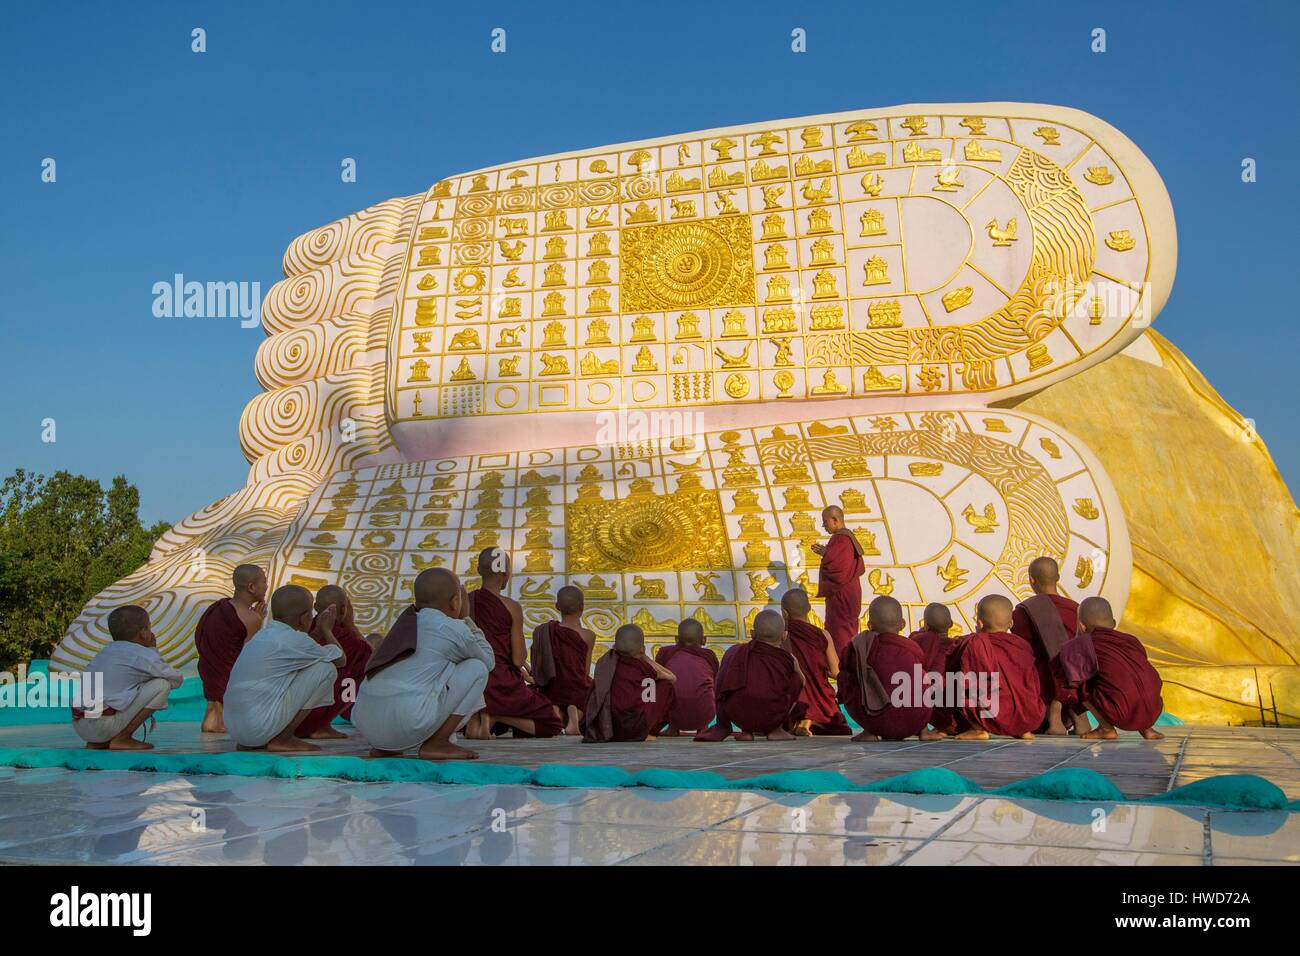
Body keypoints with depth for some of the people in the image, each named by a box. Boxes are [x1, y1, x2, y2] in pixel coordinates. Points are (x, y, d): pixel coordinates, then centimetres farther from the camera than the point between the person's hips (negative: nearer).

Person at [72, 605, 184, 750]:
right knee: (162, 684, -4)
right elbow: (177, 679, 10)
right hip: (104, 725, -8)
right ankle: (121, 739, -3)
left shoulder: (107, 650, 18)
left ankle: (97, 742, 15)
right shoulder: (145, 656, -5)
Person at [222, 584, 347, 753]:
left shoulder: (264, 634, 15)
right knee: (326, 669, -3)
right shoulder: (294, 639, -9)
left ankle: (250, 743, 16)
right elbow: (341, 660, 6)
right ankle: (282, 740, -1)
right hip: (261, 728, -9)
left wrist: (320, 630, 31)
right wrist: (327, 630, 21)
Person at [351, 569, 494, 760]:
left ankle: (383, 746, 17)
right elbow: (489, 661, 22)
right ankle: (436, 744, 2)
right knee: (476, 668, 7)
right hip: (409, 723, -8)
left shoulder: (406, 622, 23)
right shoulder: (453, 629, 3)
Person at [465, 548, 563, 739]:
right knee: (553, 724, 11)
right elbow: (519, 660, -10)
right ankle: (494, 717, -10)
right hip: (501, 684, -5)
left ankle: (474, 717, -1)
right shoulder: (512, 607, -10)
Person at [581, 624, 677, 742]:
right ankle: (649, 732, 14)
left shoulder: (604, 663, 11)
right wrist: (644, 657, 20)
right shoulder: (643, 668, 1)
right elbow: (673, 678, 18)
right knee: (666, 686, 11)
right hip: (633, 734, -5)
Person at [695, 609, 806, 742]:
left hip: (736, 715, 2)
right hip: (771, 717, -2)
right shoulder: (787, 659, 14)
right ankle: (776, 730, 19)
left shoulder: (735, 652, 17)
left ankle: (746, 730, 22)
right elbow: (802, 681, 33)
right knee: (796, 680, 22)